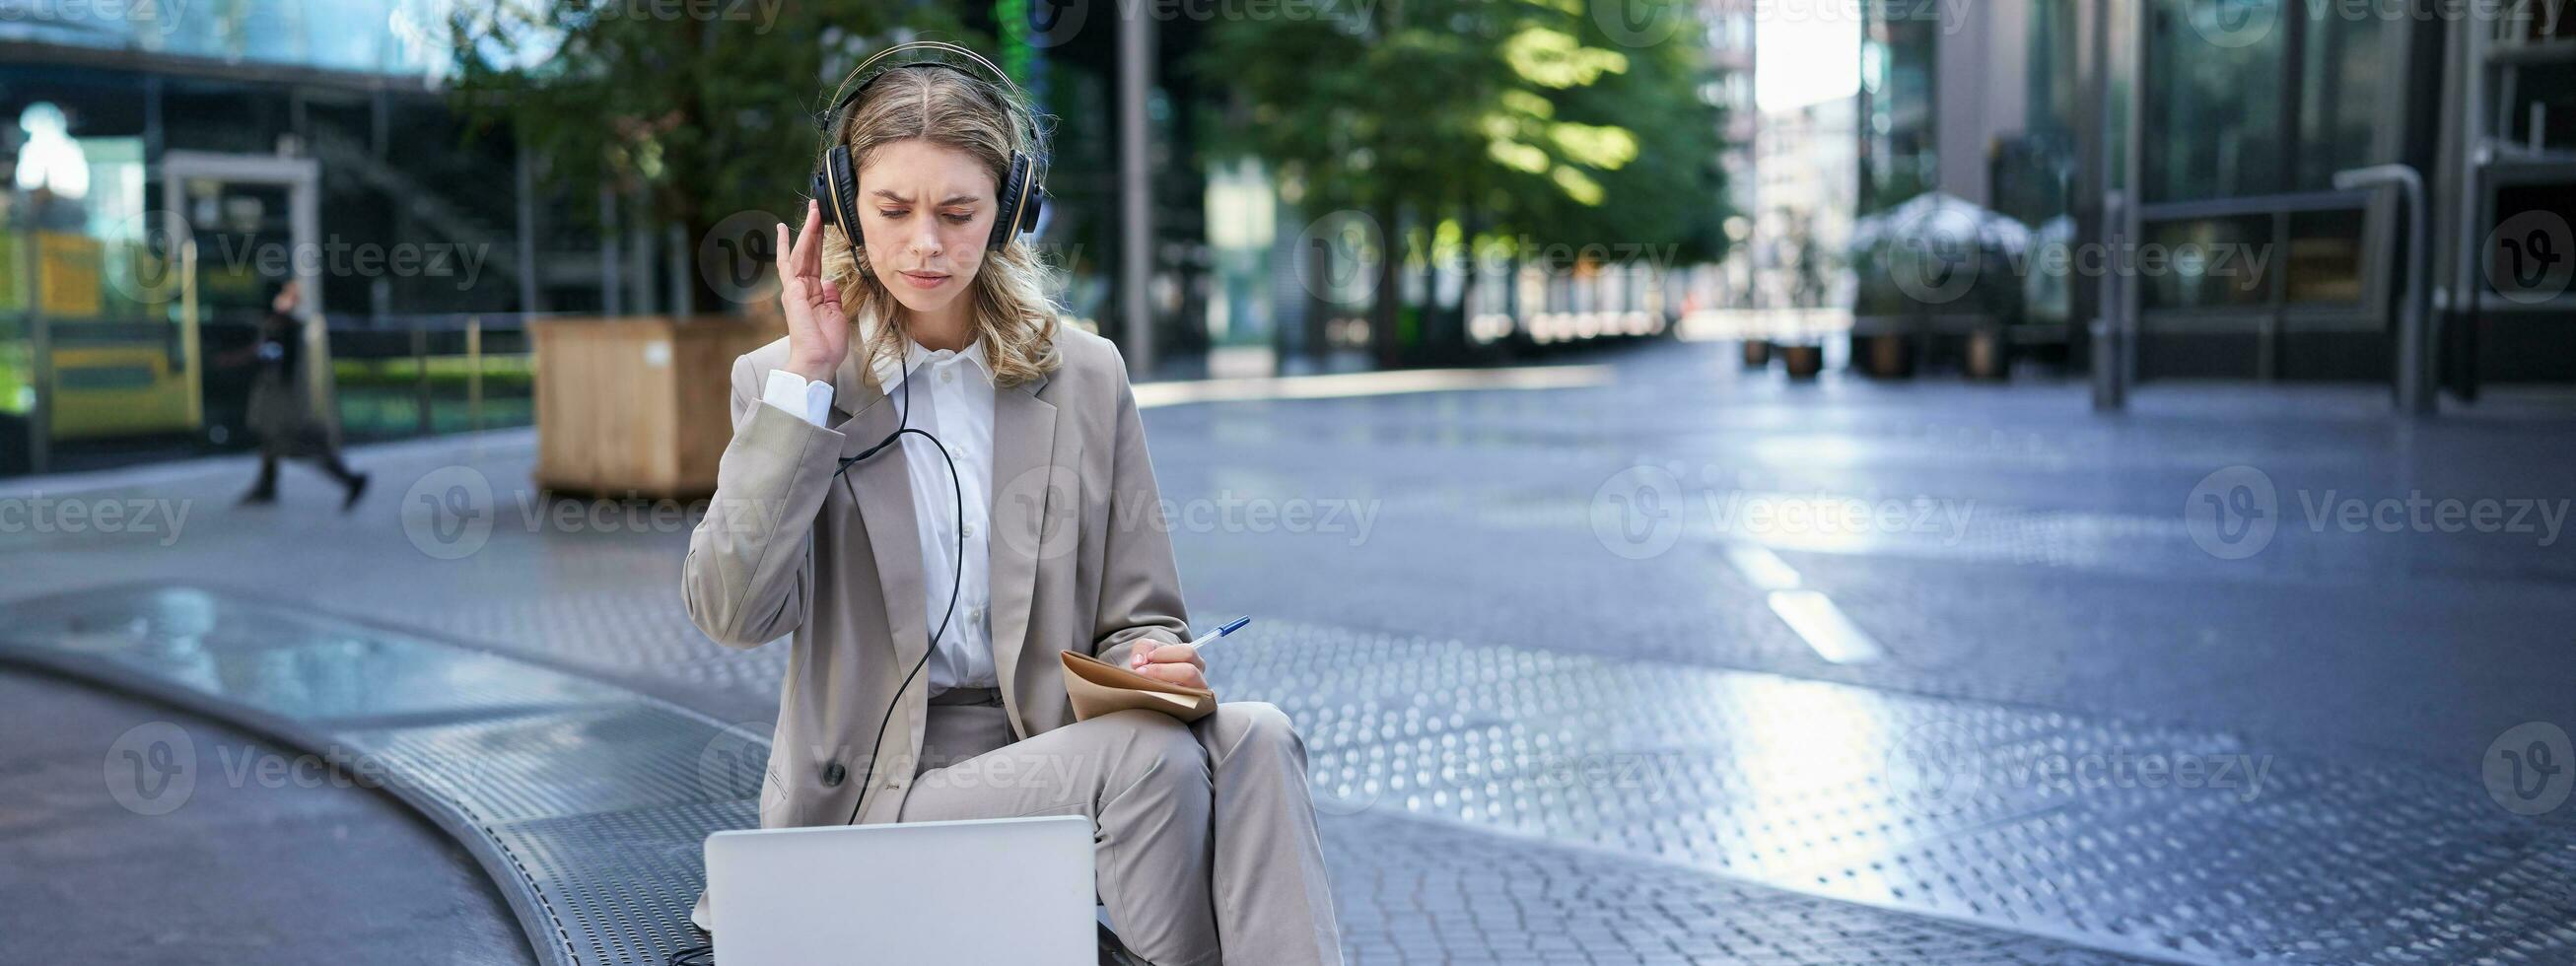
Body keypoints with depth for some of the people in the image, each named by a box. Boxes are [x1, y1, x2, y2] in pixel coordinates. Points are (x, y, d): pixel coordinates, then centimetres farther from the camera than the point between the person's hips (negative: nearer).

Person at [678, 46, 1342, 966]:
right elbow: (733, 612, -11)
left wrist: (1155, 662, -13)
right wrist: (807, 376, -11)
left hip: (1060, 756, 3)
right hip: (876, 788, -2)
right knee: (1152, 755, -30)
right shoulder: (783, 383, 4)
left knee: (1255, 737, -29)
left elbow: (1136, 620, 13)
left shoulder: (1085, 376, 10)